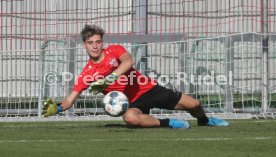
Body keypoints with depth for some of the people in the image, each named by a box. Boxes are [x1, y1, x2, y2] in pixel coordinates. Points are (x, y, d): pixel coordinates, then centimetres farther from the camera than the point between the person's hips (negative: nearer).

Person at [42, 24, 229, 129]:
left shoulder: (114, 50, -8)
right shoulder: (87, 74, -6)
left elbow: (128, 61, -31)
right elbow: (70, 99, -9)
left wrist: (109, 78, -44)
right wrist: (57, 108, -31)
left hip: (148, 89, 1)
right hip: (132, 102, -1)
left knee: (192, 104, 1)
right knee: (130, 117, -40)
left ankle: (204, 120, 40)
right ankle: (167, 123, -16)